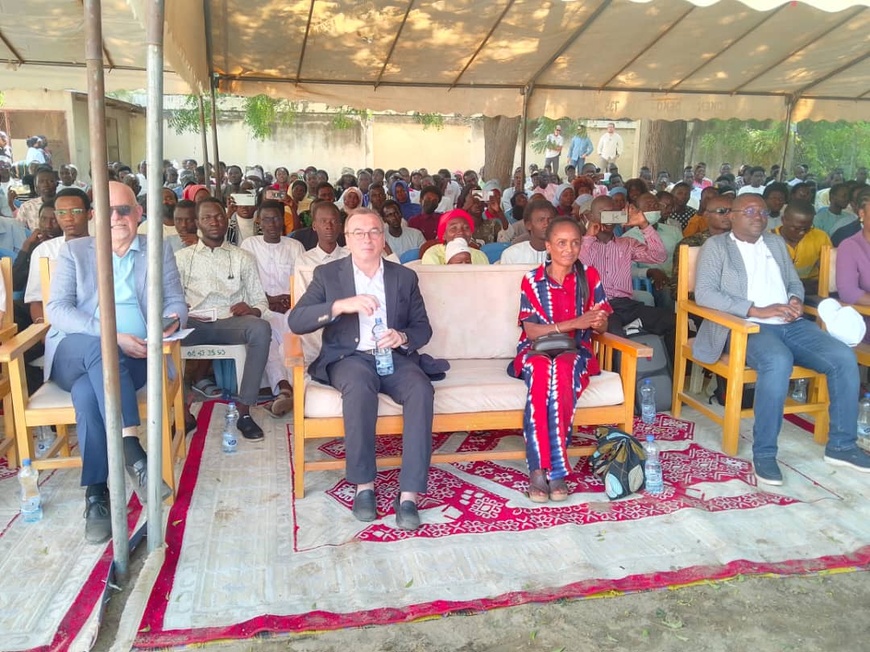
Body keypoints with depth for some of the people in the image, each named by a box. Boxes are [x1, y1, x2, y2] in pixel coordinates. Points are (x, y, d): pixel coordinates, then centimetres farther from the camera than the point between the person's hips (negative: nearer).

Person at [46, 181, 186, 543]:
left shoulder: (159, 251, 14)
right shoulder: (74, 251, 11)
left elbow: (176, 303, 9)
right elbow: (57, 309, -2)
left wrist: (172, 321, -19)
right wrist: (111, 335, -19)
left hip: (133, 357, 0)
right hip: (75, 353, 0)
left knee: (87, 392, -33)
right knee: (101, 350, -38)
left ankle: (96, 494, -33)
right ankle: (133, 452, -46)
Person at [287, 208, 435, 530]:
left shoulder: (405, 277, 12)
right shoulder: (327, 274, 6)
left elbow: (423, 328, 12)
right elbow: (296, 321, -6)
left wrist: (402, 337, -12)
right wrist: (340, 305, -21)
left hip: (394, 357, 2)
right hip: (349, 358, -2)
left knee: (421, 390, -30)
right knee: (360, 386, -37)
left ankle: (409, 494, -28)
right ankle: (363, 485, -22)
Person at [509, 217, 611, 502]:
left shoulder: (589, 276, 6)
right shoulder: (532, 279, 1)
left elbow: (602, 327, 8)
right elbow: (531, 330, -6)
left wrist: (597, 322, -18)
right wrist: (574, 323, -18)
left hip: (575, 350, 1)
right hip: (537, 350, -1)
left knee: (563, 369, -37)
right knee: (541, 370, -38)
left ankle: (542, 468, -31)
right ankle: (552, 469, -34)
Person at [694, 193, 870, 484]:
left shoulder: (777, 242, 22)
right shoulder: (716, 245, 2)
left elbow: (794, 282, 25)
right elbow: (704, 293, -10)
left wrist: (796, 300, -1)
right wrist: (756, 311, -17)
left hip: (790, 325, 6)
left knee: (844, 357, -15)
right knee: (778, 361, -36)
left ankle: (841, 444, -1)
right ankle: (764, 452, -23)